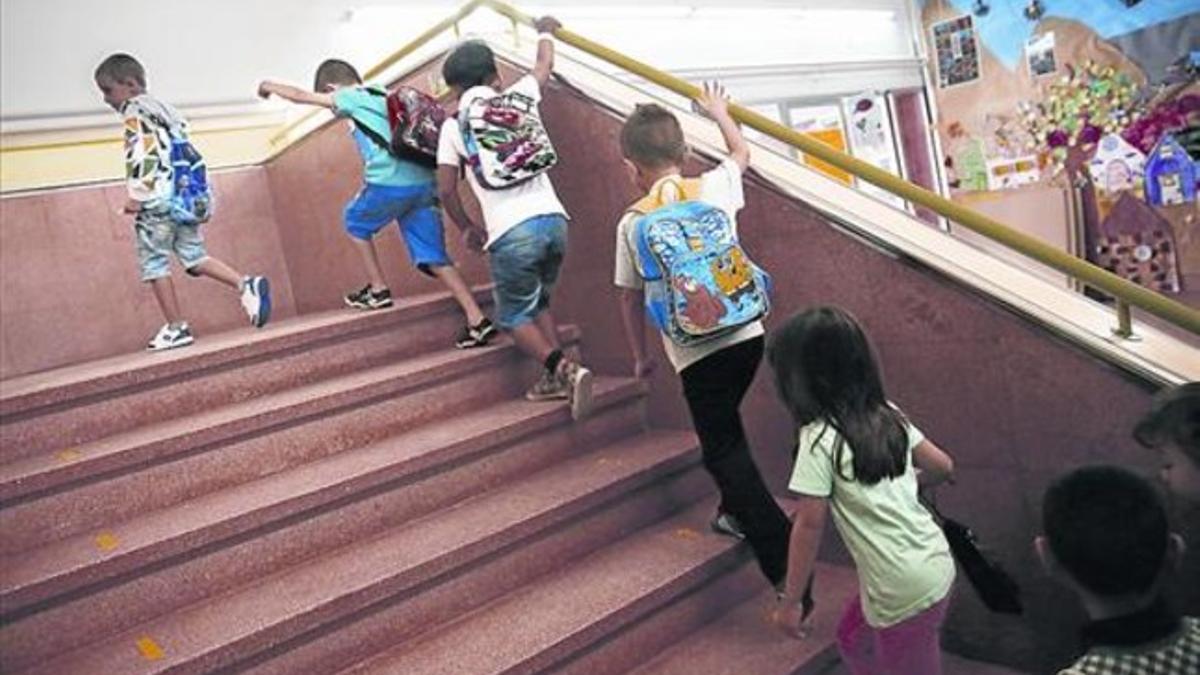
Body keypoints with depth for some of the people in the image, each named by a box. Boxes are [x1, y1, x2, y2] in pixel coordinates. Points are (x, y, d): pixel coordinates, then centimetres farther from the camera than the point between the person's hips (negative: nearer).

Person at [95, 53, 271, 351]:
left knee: (154, 262, 0)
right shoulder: (163, 108, 21)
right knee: (194, 255, 11)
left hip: (157, 201, -9)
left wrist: (136, 195, -16)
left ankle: (176, 328, 1)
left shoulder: (135, 111, -5)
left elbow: (143, 153, -17)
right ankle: (246, 285, -7)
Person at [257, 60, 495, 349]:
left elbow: (300, 95, 16)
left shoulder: (351, 98, 6)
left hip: (390, 184, -6)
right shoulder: (386, 97, 26)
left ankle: (378, 290, 25)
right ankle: (477, 320, -6)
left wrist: (271, 86, 34)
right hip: (424, 183, 7)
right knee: (434, 258, 5)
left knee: (356, 222, 24)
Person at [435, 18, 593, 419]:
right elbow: (544, 65, 33)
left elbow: (446, 191, 4)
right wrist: (545, 31, 53)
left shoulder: (453, 126, 7)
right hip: (553, 219, 4)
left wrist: (468, 228, 21)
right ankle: (556, 377, 13)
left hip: (512, 233, -4)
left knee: (514, 316, 13)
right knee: (539, 303, 24)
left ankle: (564, 368, -8)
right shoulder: (517, 99, 13)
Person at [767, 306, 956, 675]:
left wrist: (790, 601, -7)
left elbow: (810, 525, -16)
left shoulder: (819, 438, -18)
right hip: (936, 564, 7)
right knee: (853, 639, 26)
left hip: (905, 592, -7)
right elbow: (942, 467, 9)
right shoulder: (888, 414, 2)